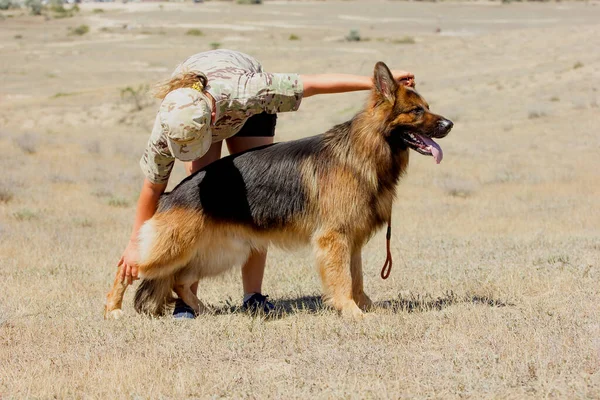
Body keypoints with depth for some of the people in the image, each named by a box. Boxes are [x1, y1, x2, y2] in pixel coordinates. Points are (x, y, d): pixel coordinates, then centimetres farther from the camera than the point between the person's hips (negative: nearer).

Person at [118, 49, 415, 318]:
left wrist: (378, 82, -31)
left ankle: (253, 296, -7)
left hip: (249, 111, 0)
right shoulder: (168, 124, -38)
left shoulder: (247, 92, -46)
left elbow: (313, 84, -36)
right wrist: (135, 244, -14)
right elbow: (153, 187, -23)